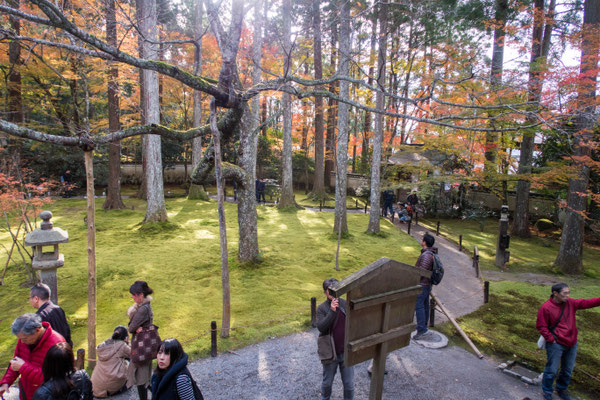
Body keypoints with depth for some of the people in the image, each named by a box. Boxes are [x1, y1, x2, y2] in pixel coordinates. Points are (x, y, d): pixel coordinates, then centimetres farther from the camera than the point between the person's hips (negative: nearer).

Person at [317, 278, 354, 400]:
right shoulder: (322, 308, -13)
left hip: (346, 352, 1)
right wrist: (332, 311, -34)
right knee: (327, 382, 19)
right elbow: (320, 327, -26)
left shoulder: (345, 304, -7)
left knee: (349, 384, 13)